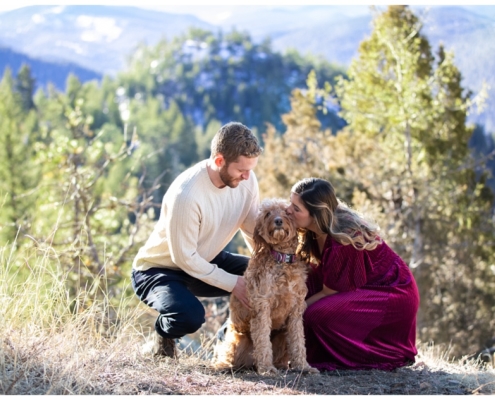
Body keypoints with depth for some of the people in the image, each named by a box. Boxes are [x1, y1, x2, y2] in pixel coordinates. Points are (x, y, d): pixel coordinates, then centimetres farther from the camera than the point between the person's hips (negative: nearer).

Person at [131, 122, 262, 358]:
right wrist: (232, 283, -24)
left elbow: (253, 229, -2)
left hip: (205, 261, 7)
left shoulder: (246, 179, -13)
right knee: (190, 316, -35)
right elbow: (184, 258, -26)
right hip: (159, 269, -7)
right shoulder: (186, 195, -34)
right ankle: (164, 333, 3)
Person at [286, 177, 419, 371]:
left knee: (319, 315, -25)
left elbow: (330, 291, -20)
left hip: (393, 295, -9)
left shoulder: (343, 241, -30)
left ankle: (385, 355, -5)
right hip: (365, 289, 9)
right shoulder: (314, 232, -5)